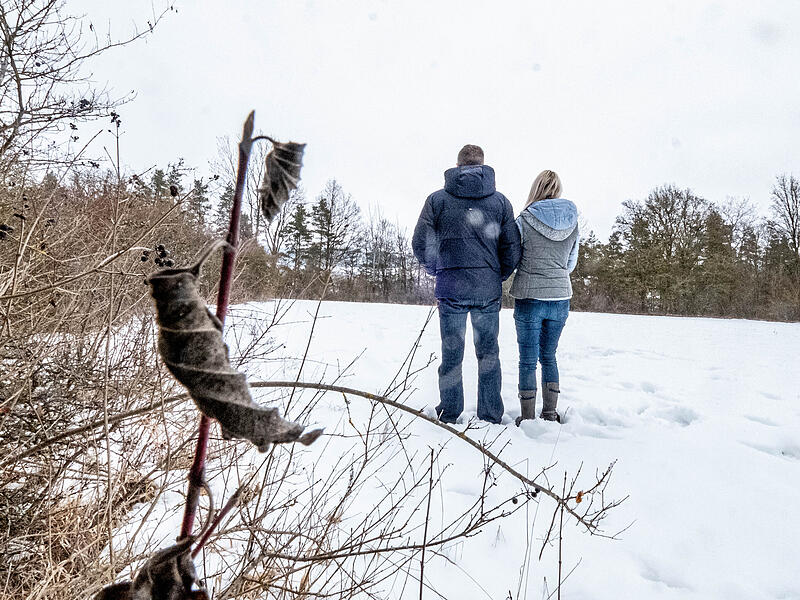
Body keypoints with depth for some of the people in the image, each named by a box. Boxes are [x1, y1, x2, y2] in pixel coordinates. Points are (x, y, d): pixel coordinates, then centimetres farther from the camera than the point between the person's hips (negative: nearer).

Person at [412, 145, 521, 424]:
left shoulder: (437, 199, 1)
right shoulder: (500, 201, 4)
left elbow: (421, 244, -1)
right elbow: (512, 249, 2)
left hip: (451, 289, -1)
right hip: (489, 291, 1)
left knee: (452, 354, 9)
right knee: (489, 353, 12)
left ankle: (448, 415, 17)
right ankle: (491, 417, 19)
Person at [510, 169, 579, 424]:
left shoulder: (525, 220, -9)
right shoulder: (573, 221, 4)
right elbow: (571, 264, 12)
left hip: (530, 298, -4)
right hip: (560, 297, 4)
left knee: (528, 360, 5)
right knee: (548, 356, 18)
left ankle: (528, 418, 11)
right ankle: (550, 414, 23)